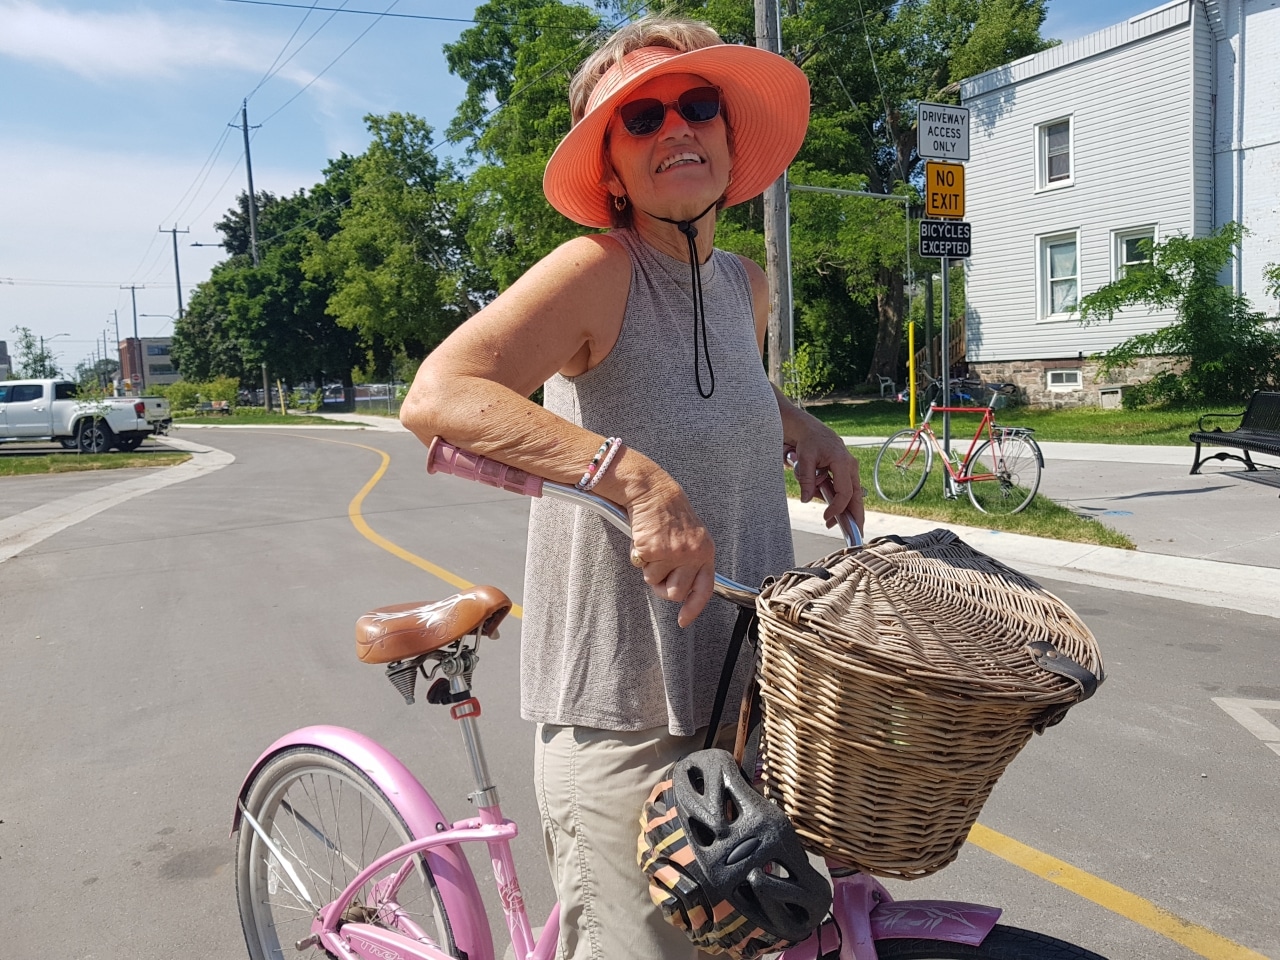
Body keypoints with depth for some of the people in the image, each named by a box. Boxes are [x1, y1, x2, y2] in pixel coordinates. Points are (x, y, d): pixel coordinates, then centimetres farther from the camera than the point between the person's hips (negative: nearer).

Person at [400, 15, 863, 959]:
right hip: (626, 726, -7)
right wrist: (638, 475, -37)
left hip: (748, 694, 8)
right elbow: (438, 396, -29)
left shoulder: (745, 283, 7)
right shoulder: (600, 270, -16)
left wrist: (810, 430, 10)